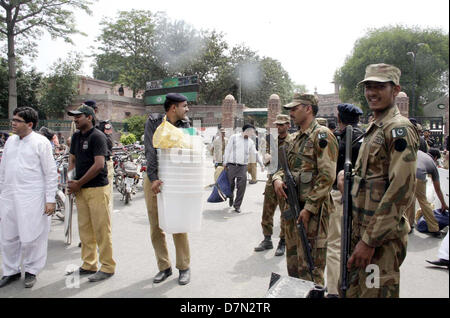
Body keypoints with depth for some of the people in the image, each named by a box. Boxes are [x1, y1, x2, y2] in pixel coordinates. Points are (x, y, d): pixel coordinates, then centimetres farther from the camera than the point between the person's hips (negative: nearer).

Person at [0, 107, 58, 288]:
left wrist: (51, 200, -11)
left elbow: (51, 173, -8)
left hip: (31, 198, -6)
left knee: (31, 238, 2)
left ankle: (31, 270, 22)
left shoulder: (41, 142, -7)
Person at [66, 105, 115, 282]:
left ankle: (107, 267, 9)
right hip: (80, 189, 8)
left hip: (97, 189, -8)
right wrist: (70, 181, 2)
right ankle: (89, 265, 26)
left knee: (101, 229, -2)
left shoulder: (97, 136, -10)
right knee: (84, 229, 14)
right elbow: (72, 160, 19)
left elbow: (98, 165, -18)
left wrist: (78, 183, -12)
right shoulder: (76, 137, 15)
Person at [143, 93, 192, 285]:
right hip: (153, 179, 0)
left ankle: (184, 267, 18)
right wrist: (154, 179, -20)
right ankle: (164, 267, 23)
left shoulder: (185, 125, 3)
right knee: (155, 227, 7)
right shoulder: (153, 122, -4)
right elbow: (150, 152, -12)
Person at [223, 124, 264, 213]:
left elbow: (255, 154, 21)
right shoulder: (234, 137, 1)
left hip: (243, 167, 2)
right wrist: (225, 163, -1)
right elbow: (227, 150, 1)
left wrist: (261, 164, 19)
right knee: (230, 185, 7)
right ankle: (231, 199, 36)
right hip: (231, 165, -2)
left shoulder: (250, 142, 12)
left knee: (242, 186, -7)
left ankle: (237, 205, 6)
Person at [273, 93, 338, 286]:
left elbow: (327, 177, -18)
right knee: (293, 262, 19)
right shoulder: (294, 138, 15)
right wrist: (277, 179, -2)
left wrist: (309, 207, -19)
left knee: (310, 267, -1)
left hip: (312, 210, -8)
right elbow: (285, 166, 21)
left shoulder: (322, 135, -11)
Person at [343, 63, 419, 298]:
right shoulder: (373, 127, 15)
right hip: (361, 231, 9)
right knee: (352, 290, 19)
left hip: (381, 238, -9)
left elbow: (401, 190, -21)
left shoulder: (399, 129, -14)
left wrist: (369, 240, -21)